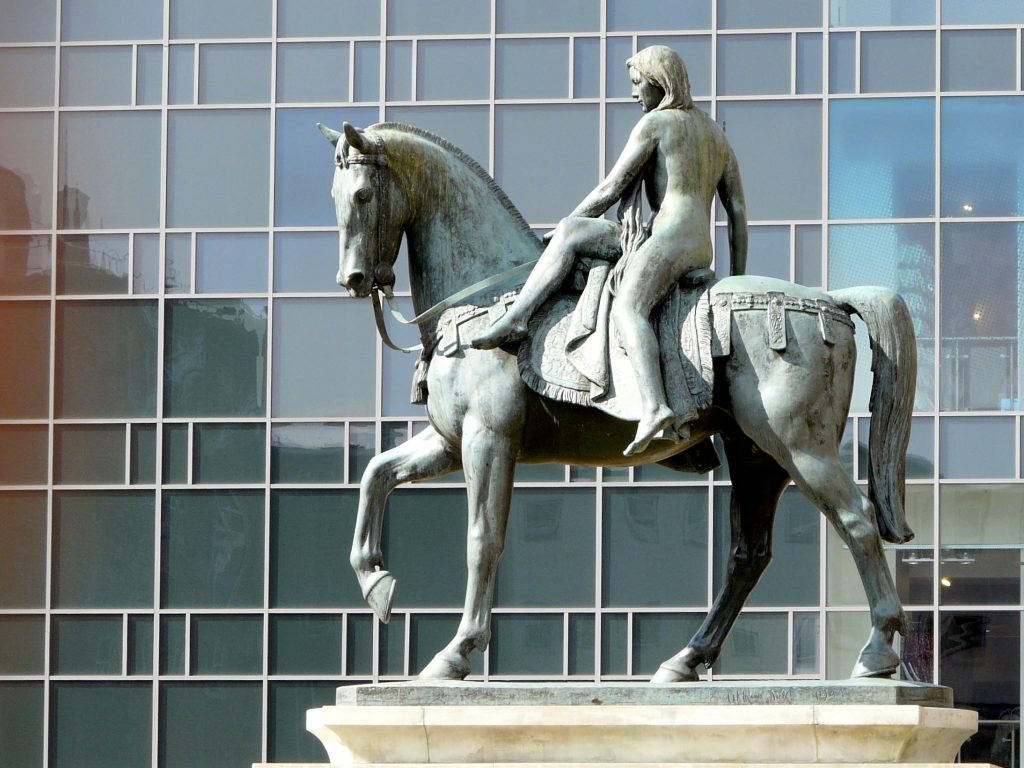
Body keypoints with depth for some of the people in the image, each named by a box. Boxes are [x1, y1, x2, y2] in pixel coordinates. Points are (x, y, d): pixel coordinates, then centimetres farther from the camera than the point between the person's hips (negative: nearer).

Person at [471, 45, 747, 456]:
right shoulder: (715, 133, 28)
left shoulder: (654, 122, 5)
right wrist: (738, 283, 23)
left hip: (669, 234, -9)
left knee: (627, 307, -31)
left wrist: (564, 225, 17)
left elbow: (611, 190, 4)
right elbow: (738, 212, 23)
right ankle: (515, 318, -7)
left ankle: (653, 406, -57)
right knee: (572, 231, 12)